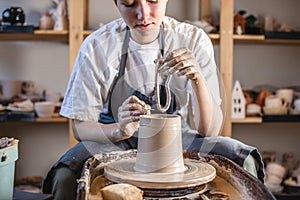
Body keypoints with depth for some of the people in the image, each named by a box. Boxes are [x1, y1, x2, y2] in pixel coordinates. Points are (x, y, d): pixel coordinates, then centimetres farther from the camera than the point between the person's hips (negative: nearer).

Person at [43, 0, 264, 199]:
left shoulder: (194, 40, -12)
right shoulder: (97, 46, -14)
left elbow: (210, 131, -16)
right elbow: (80, 127, -10)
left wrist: (198, 78, -34)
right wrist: (119, 131, -31)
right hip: (115, 141, 0)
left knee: (243, 161, -24)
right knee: (65, 177, -31)